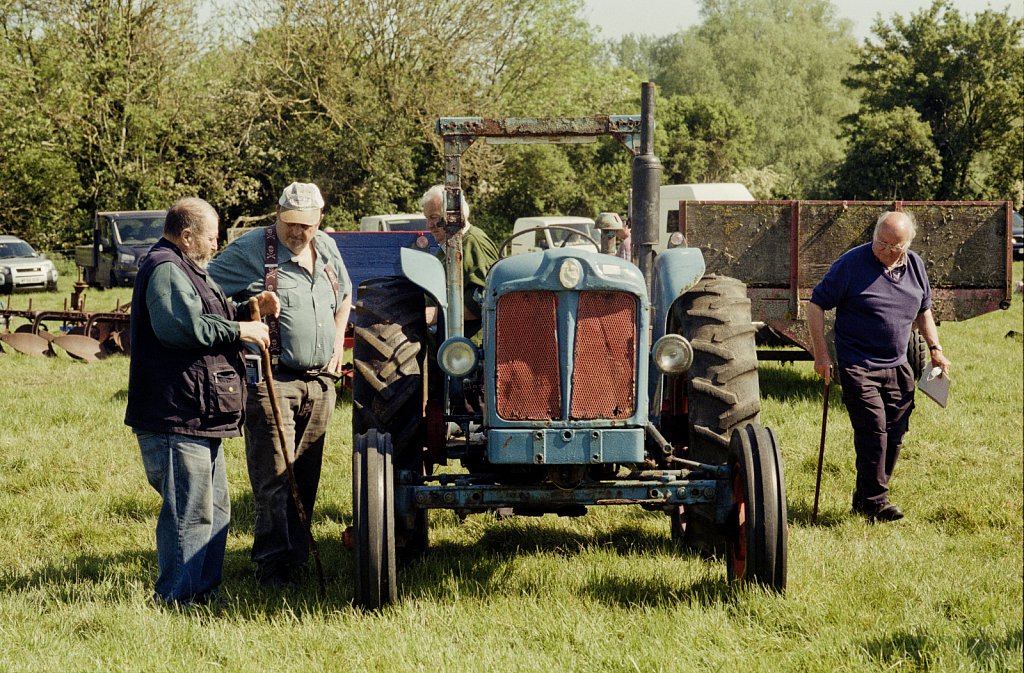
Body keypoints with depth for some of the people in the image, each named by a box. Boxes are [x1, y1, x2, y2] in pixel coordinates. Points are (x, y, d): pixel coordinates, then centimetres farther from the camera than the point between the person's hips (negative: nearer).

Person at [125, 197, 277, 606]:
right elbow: (185, 327, -27)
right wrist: (241, 330, -18)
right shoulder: (165, 269, -13)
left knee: (215, 508, 18)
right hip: (176, 418, -12)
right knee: (190, 511, -10)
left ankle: (203, 588, 26)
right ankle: (174, 599, -4)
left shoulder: (185, 269, 23)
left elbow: (209, 315, 34)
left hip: (199, 418, 12)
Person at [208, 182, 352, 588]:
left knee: (306, 475, 10)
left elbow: (344, 296, 30)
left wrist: (338, 344, 18)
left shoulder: (327, 249, 12)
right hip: (272, 381, -6)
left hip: (320, 382, 6)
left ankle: (296, 553, 18)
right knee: (273, 475, -8)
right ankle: (275, 564, -5)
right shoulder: (250, 250, -8)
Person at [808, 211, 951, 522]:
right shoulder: (851, 264, -12)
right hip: (858, 365, -6)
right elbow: (816, 305, -7)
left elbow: (923, 310, 22)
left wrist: (935, 349, 13)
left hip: (897, 367, 6)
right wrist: (821, 355, -10)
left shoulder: (914, 266, 5)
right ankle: (874, 501, -4)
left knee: (894, 435, 6)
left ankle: (864, 497, 18)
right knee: (873, 431, -13)